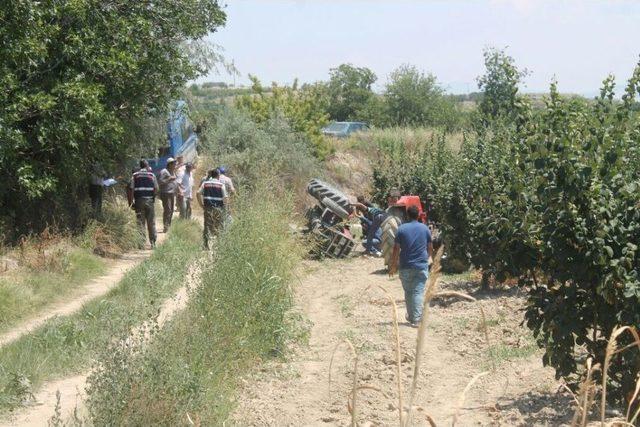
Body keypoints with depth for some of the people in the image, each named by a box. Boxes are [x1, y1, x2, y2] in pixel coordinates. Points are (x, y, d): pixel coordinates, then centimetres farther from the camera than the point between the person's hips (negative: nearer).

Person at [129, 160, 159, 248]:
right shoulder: (152, 175, 3)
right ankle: (153, 243, 7)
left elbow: (131, 189, -2)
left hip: (138, 201, 0)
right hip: (149, 200, 0)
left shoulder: (135, 175, 3)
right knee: (151, 223, 6)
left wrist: (131, 202, 1)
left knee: (140, 222, 3)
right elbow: (156, 189, 0)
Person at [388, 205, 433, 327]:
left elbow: (396, 249, -5)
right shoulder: (425, 228, 2)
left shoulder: (401, 229, -4)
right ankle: (416, 319, -6)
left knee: (408, 292, 13)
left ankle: (411, 316, 22)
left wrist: (393, 265, 3)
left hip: (406, 266, 0)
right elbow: (430, 248, 8)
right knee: (418, 292, -1)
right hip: (421, 266, 0)